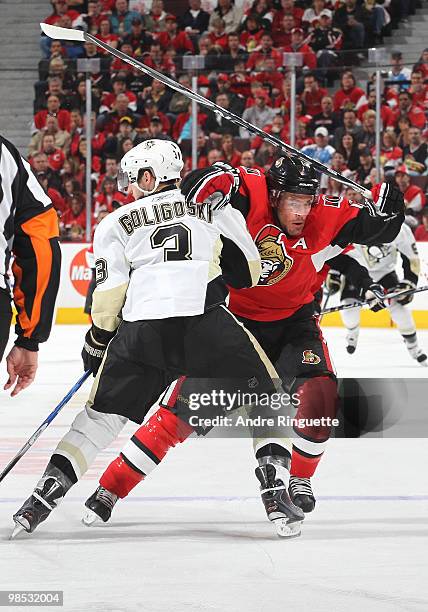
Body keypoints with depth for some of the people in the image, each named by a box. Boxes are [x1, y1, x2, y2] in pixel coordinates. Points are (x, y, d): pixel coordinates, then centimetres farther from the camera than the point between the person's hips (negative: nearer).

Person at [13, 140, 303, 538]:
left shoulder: (116, 223, 18)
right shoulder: (213, 207, 20)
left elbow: (108, 293, 11)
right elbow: (249, 272, 21)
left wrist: (96, 343, 24)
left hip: (141, 325, 1)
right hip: (206, 319, -1)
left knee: (104, 411, 19)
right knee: (261, 397, 16)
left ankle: (47, 490, 10)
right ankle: (275, 488, -1)